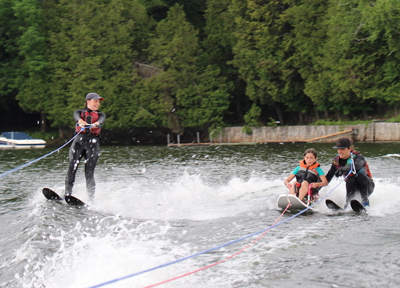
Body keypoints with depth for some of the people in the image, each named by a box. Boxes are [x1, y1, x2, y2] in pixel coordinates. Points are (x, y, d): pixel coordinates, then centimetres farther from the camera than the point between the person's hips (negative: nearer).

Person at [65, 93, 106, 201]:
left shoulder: (100, 115, 19)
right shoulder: (80, 112, 17)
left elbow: (101, 120, -6)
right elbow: (76, 117, -8)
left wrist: (96, 124, -31)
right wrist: (81, 121, -33)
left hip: (93, 142, 0)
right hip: (79, 140, 0)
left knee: (89, 173, -10)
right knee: (72, 169, -12)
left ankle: (91, 199, -12)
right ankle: (67, 195, -11)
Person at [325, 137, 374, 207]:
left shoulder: (358, 157, -21)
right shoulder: (337, 160, -4)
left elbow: (357, 166, -46)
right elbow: (329, 176, 4)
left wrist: (343, 169, -57)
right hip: (352, 184, 4)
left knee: (360, 175, -33)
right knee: (351, 180, -29)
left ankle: (365, 200, -36)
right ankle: (348, 202, -42)